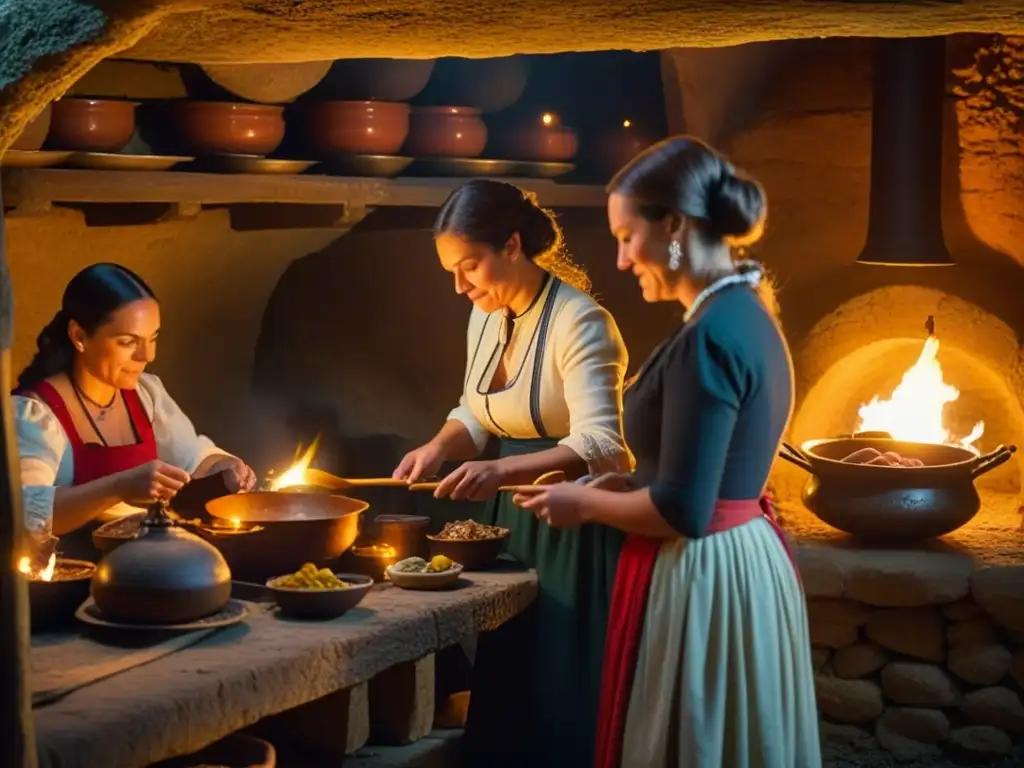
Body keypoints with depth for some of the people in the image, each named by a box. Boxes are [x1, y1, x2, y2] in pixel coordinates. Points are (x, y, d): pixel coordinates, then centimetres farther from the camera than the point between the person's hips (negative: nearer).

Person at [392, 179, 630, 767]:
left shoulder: (579, 322, -20)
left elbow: (599, 447, -28)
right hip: (510, 513, 7)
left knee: (560, 687, 1)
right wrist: (440, 447, -6)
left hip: (575, 523, -7)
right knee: (504, 680, 13)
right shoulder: (487, 314, 4)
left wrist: (501, 470, -40)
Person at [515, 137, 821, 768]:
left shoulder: (708, 337, -20)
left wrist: (586, 504, -7)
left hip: (704, 580, -10)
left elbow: (682, 510, -22)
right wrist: (618, 486, 11)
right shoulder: (747, 317, 9)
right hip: (744, 563, 10)